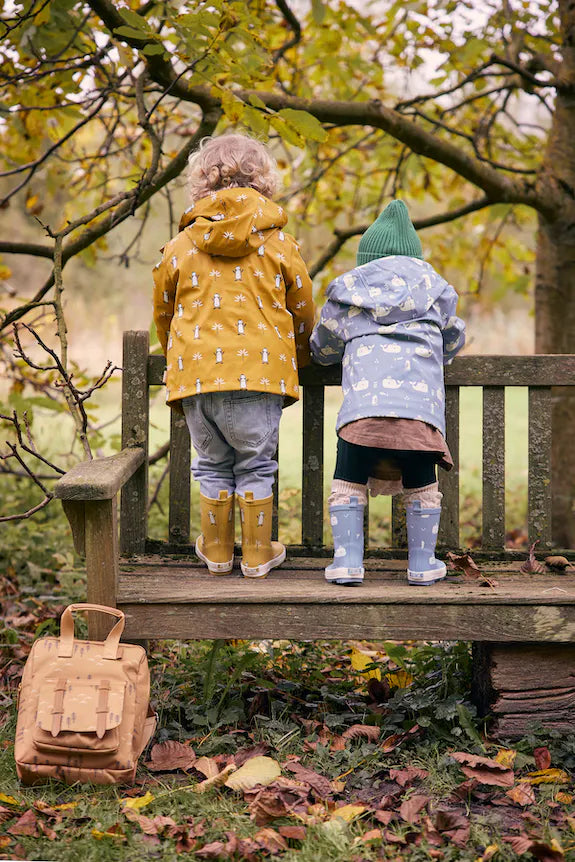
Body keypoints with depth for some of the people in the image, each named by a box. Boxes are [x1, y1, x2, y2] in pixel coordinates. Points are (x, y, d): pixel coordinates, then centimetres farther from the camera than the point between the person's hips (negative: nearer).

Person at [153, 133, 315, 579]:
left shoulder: (181, 246, 9)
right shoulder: (278, 243, 5)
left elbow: (163, 312, 18)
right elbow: (304, 312, 12)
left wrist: (179, 359, 35)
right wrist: (298, 359, 30)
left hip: (197, 371, 2)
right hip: (261, 371, -2)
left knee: (213, 464, 15)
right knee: (256, 466, 9)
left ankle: (217, 551, 23)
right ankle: (258, 555, 15)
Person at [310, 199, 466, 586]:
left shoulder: (346, 294, 20)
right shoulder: (434, 290, 22)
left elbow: (323, 348, 32)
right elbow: (454, 339, 37)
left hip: (364, 400, -1)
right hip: (421, 400, 1)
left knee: (349, 482, 13)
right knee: (421, 485, 16)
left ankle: (348, 559, 7)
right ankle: (423, 563, 18)